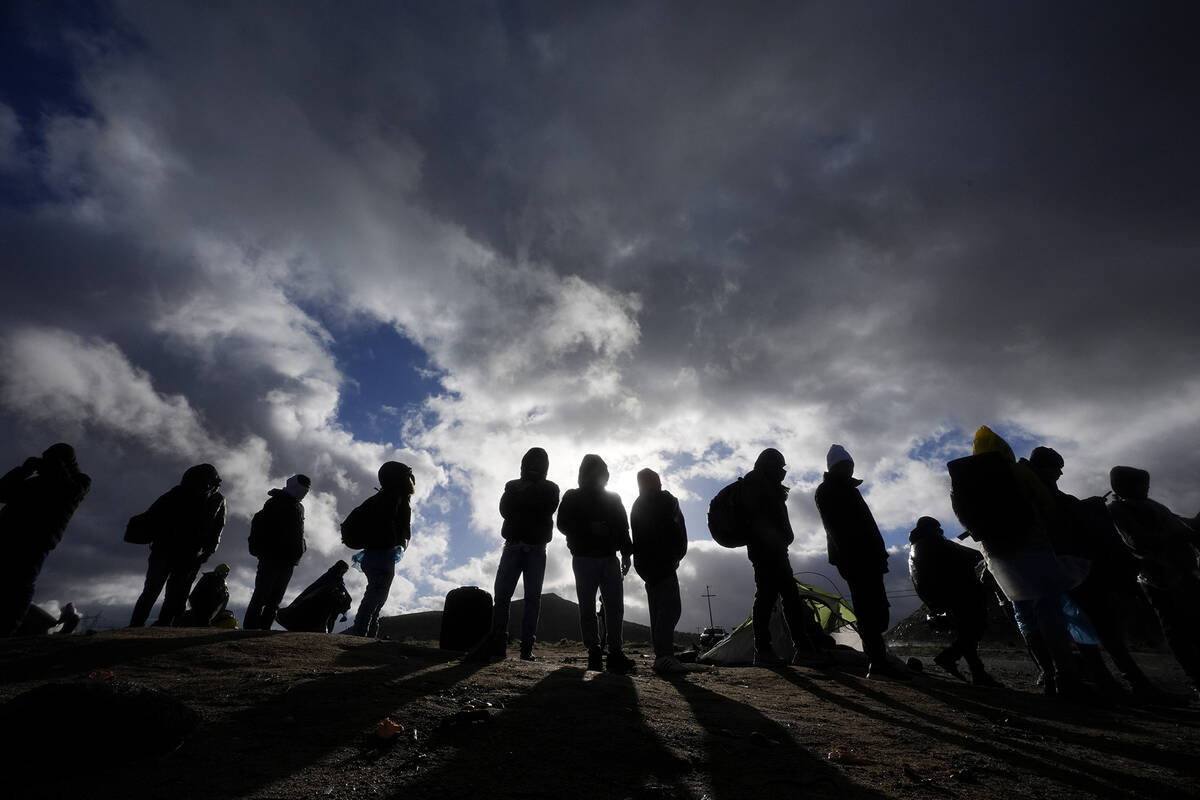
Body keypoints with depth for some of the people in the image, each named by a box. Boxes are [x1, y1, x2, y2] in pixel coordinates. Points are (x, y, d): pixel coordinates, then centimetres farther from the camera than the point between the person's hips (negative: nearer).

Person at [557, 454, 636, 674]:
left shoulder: (613, 498, 16)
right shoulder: (572, 497, 9)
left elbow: (623, 528, 13)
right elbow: (563, 524, -1)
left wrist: (626, 553, 2)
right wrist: (589, 528, -14)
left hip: (609, 558, 2)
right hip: (584, 558, -1)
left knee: (615, 606, -7)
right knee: (587, 607, -2)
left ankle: (615, 653, -6)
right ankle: (594, 653, 3)